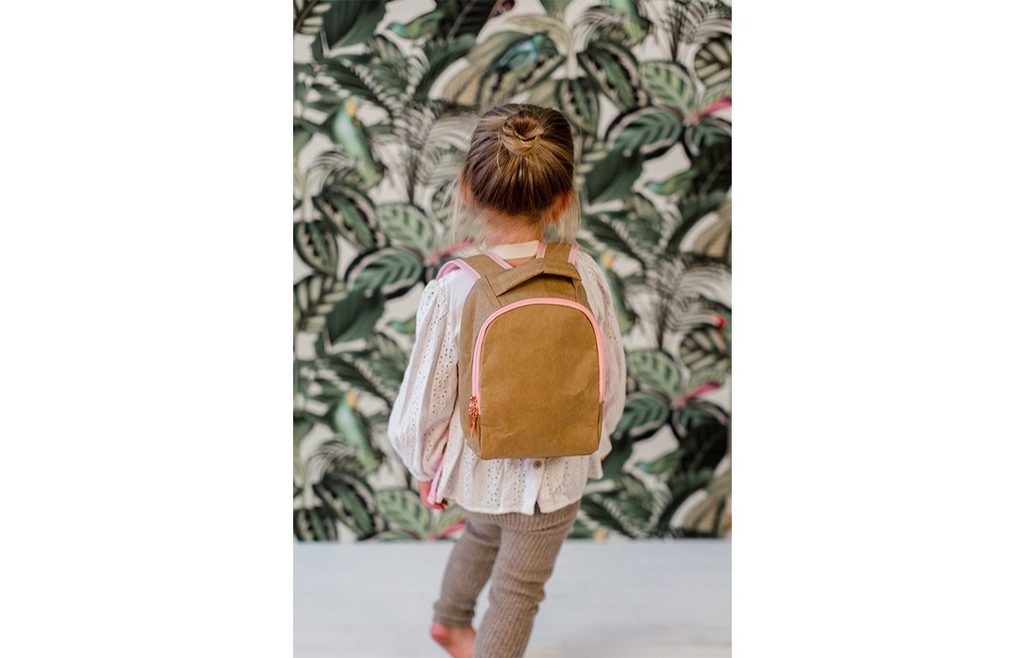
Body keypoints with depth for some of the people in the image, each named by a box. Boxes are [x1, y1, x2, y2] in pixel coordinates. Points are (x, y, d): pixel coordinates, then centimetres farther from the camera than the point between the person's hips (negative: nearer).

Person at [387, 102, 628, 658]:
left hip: (476, 470, 2)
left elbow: (425, 402, -15)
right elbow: (612, 383, -8)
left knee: (483, 535, 34)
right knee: (519, 593, 19)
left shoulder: (450, 292, -24)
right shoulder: (585, 274, -20)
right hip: (556, 473, -1)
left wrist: (425, 467, 5)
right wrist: (593, 444, 11)